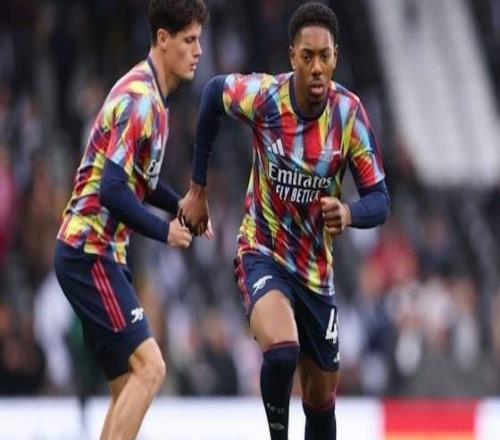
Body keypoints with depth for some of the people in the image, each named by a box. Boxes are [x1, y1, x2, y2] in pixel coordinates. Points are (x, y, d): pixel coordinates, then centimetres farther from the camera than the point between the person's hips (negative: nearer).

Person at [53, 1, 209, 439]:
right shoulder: (139, 99, -18)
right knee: (149, 367, -16)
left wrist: (180, 204, 9)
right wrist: (164, 231, -14)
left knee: (130, 383, 9)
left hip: (103, 253, 10)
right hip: (89, 252, -10)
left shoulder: (154, 96, 12)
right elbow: (112, 190, -24)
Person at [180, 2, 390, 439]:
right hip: (263, 256, -3)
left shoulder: (349, 112, -14)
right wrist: (198, 189, 7)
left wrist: (349, 213, -37)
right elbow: (214, 91, 4)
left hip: (317, 271, 3)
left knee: (321, 400, 11)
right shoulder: (264, 95, -17)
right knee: (282, 351, -32)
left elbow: (379, 200, -12)